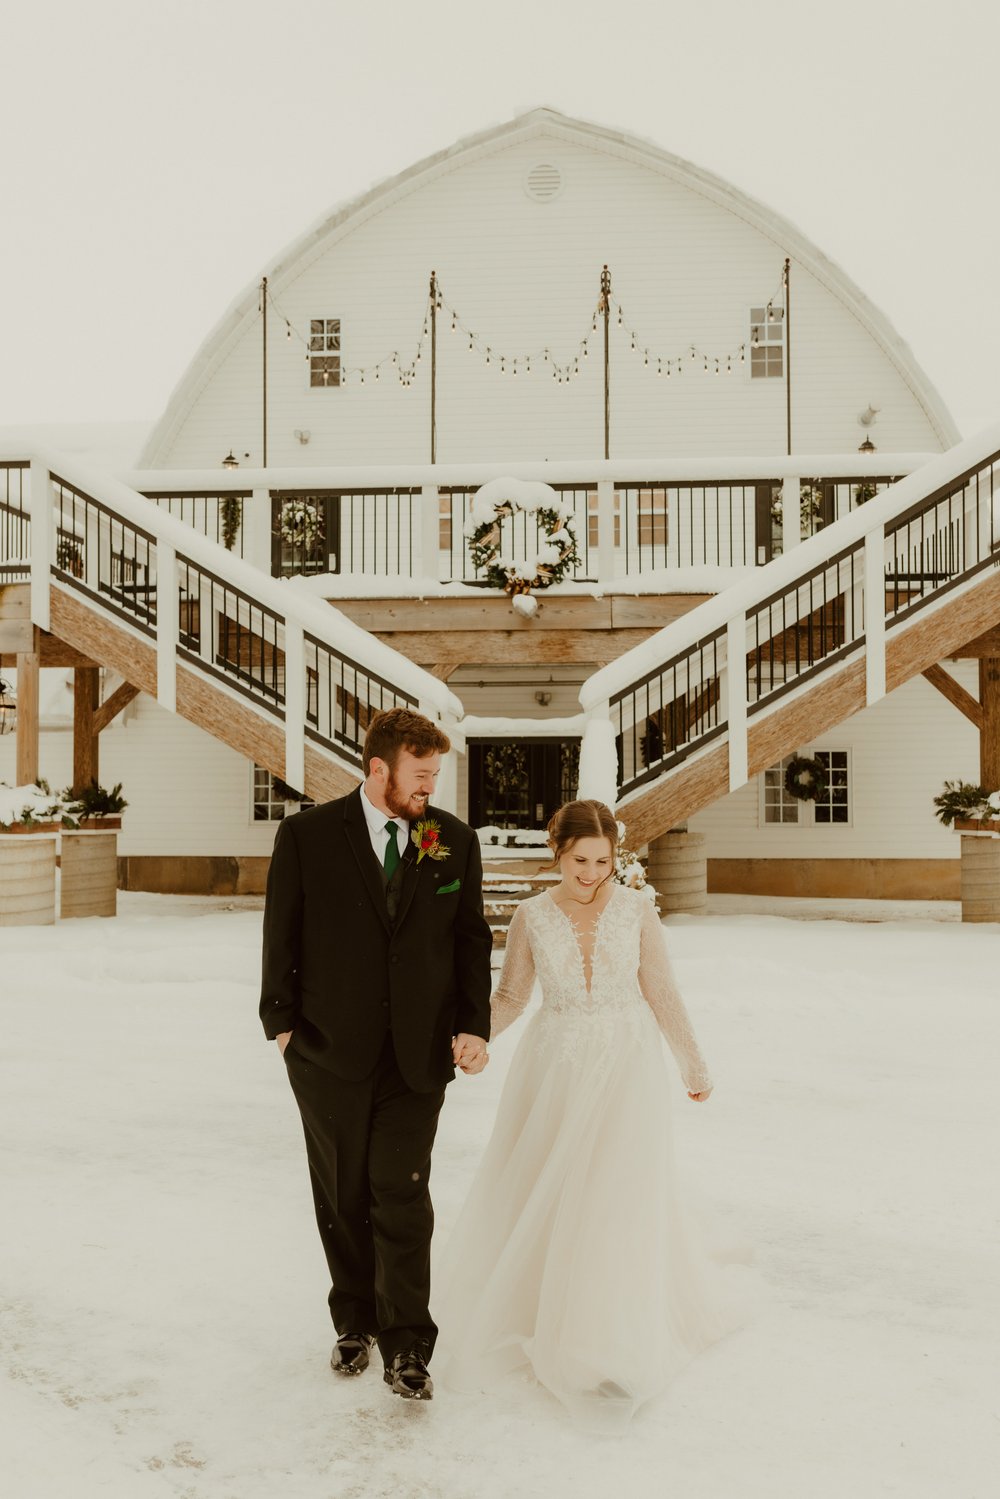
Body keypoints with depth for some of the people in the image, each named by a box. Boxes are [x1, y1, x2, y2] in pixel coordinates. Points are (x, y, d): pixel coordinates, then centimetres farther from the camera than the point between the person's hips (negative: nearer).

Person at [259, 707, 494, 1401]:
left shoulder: (456, 840, 3)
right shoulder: (307, 835, -3)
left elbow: (471, 938, 5)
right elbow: (281, 935, 1)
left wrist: (474, 1025, -2)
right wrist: (282, 1022, -2)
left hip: (419, 1051, 0)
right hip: (330, 1050, 0)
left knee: (402, 1193, -2)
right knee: (343, 1195, 13)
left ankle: (407, 1345, 11)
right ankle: (355, 1324, 32)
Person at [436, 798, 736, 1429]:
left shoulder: (637, 910, -6)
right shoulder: (531, 916, -3)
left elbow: (662, 993, 3)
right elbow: (509, 998, 3)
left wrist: (695, 1066, 9)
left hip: (627, 1068, -1)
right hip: (554, 1070, 2)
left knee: (619, 1197, -5)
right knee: (537, 1195, 11)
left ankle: (615, 1352, 11)